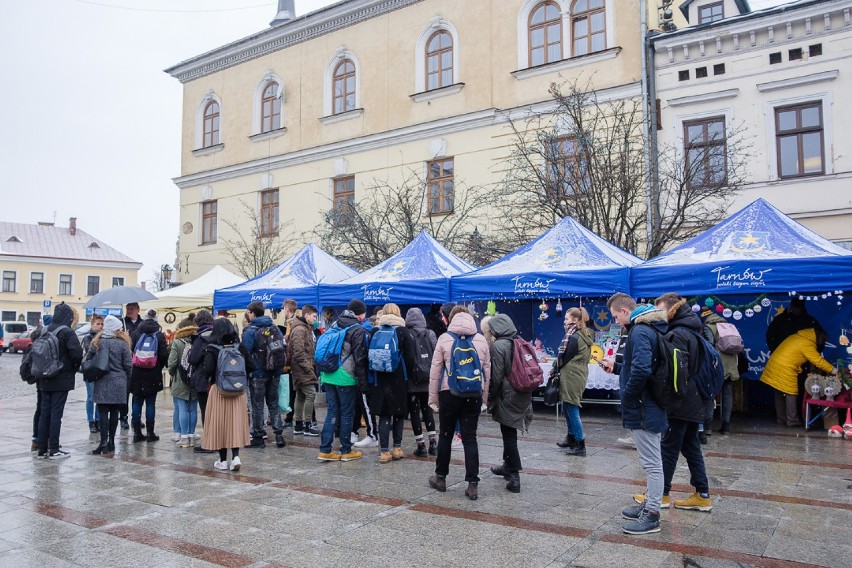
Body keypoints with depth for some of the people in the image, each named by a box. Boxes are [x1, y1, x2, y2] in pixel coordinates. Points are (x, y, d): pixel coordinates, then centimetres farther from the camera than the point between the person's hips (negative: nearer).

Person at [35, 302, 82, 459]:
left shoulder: (44, 331, 5)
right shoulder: (67, 332, -13)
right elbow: (77, 353, -22)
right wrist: (74, 367, -4)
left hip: (45, 379, 6)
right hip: (61, 379, -6)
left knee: (44, 413, 11)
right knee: (56, 413, -1)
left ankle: (42, 449, 16)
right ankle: (54, 450, 4)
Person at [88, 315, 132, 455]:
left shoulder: (96, 343, 1)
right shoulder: (122, 344, -4)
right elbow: (128, 365, -2)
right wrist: (127, 380, 13)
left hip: (101, 383, 1)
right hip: (118, 383, -1)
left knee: (103, 412, 1)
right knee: (114, 412, 8)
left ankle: (104, 443, -4)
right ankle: (111, 442, 14)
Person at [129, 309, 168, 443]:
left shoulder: (135, 334, -2)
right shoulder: (160, 335, -5)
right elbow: (164, 355, -8)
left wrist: (131, 369, 13)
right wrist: (159, 367, 11)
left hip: (137, 374, 1)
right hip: (153, 376, -1)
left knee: (137, 403, 10)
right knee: (150, 403, 4)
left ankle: (137, 432, 12)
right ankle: (150, 433, 7)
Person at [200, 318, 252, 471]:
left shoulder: (212, 349, -10)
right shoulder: (240, 347, -1)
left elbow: (207, 370, -19)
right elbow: (251, 365, -3)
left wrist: (210, 378, 2)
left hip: (218, 390, -3)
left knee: (219, 424, 7)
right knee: (236, 422, 8)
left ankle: (223, 460, 14)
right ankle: (236, 457, -2)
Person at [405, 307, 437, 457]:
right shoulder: (430, 334, 1)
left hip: (412, 380, -3)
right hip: (428, 380, 3)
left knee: (414, 411, 5)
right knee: (427, 409, 16)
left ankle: (421, 446, 5)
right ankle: (433, 443, 13)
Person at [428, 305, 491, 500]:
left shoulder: (444, 339, -2)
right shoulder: (481, 340, 6)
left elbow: (435, 370, -3)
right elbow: (487, 371, 8)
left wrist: (433, 397, 4)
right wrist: (484, 398, 14)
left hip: (449, 393, -2)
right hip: (474, 395, 2)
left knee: (445, 435, 13)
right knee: (470, 438, 5)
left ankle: (440, 477, 25)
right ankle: (473, 484, 2)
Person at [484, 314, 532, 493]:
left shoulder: (497, 346, -14)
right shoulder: (517, 343, 9)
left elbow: (496, 377, -17)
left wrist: (489, 398, -5)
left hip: (507, 397, -8)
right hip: (522, 396, 8)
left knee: (509, 436, 0)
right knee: (509, 434, 21)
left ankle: (514, 477, 1)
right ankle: (508, 466, 36)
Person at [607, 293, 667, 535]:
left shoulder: (639, 331, -20)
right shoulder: (650, 328, 13)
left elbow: (641, 370, -32)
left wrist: (627, 398, -19)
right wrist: (617, 367, 17)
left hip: (644, 409, -11)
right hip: (651, 406, 11)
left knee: (651, 462, -1)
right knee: (652, 461, 19)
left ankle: (651, 516, 8)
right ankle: (649, 504, 31)